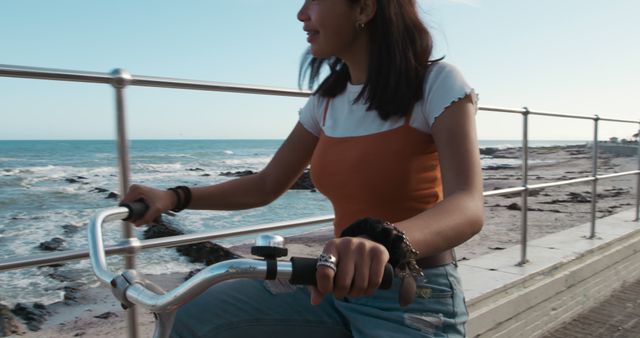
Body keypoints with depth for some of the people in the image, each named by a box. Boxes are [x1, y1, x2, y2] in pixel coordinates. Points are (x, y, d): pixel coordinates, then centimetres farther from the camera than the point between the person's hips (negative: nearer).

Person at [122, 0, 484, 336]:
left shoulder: (437, 83, -12)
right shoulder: (327, 101, 4)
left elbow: (468, 208, -25)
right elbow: (267, 185, 11)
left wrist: (383, 241, -46)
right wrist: (174, 197, -1)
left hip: (418, 301, -4)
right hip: (338, 288, 5)